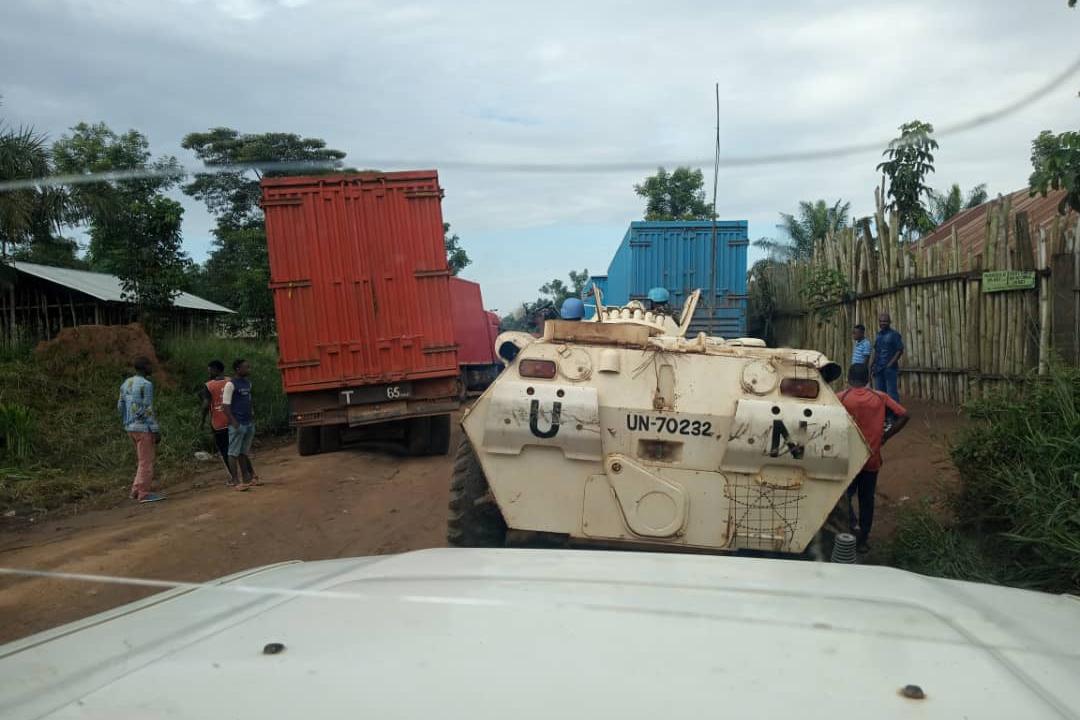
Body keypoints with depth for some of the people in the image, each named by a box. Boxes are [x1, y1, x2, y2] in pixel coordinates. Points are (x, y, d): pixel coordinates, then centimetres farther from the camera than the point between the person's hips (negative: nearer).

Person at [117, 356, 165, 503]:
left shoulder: (126, 384, 10)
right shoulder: (146, 385, -15)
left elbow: (120, 407, 13)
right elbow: (148, 410, -18)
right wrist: (156, 431, -15)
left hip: (131, 428, 8)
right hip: (144, 428, -8)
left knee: (145, 460, 17)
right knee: (146, 461, -1)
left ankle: (136, 491, 16)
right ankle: (144, 494, 4)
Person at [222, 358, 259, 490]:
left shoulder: (248, 383, 13)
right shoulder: (230, 385, -10)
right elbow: (225, 406, -13)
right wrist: (234, 423, -19)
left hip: (249, 423, 7)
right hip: (237, 425, -7)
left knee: (244, 453, 13)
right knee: (234, 453, -1)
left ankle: (247, 479, 17)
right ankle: (237, 481, 0)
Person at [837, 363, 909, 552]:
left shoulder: (841, 398, -8)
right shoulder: (880, 398, 0)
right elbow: (903, 415, -4)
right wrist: (885, 437, 2)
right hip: (872, 459, 2)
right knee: (867, 499, 14)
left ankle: (852, 523, -9)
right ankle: (862, 541, 20)